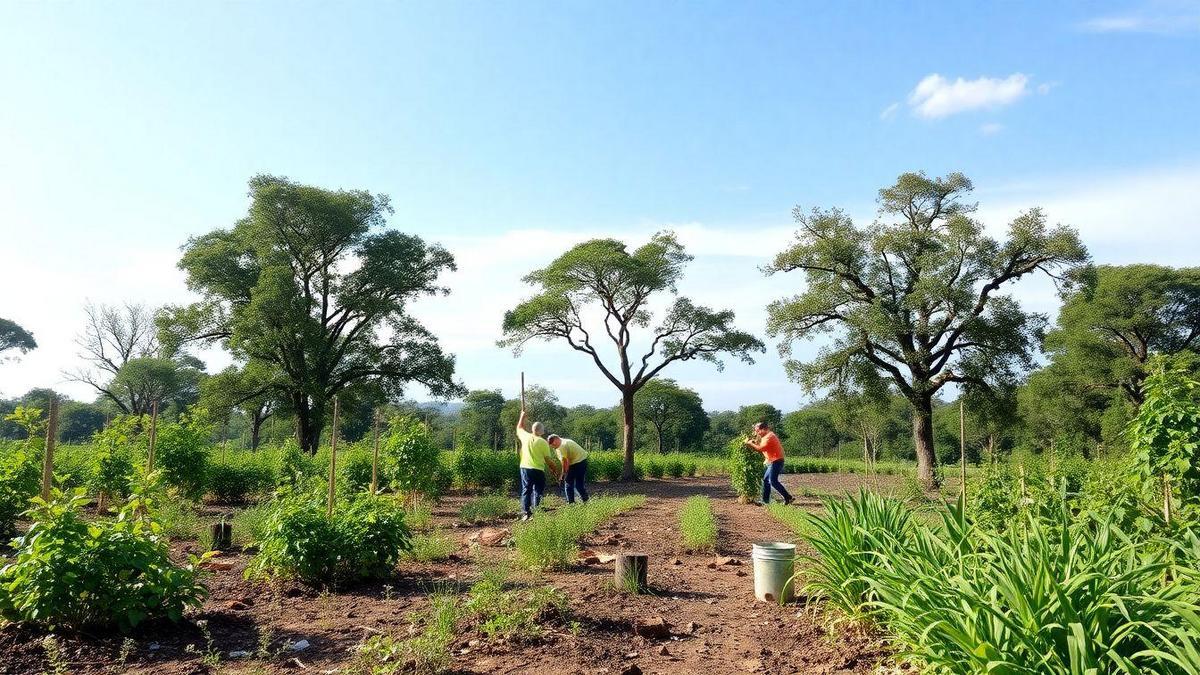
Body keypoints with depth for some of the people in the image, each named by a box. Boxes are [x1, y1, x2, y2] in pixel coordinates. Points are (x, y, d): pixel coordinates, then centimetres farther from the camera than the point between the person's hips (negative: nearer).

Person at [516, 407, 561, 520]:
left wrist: (522, 415, 32)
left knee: (526, 490, 8)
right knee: (538, 491, 6)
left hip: (525, 468, 3)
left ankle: (525, 513, 4)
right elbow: (548, 459, -5)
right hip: (538, 470, -3)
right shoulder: (543, 442, -8)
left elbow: (519, 428, 20)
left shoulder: (525, 437, -1)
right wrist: (555, 467, 11)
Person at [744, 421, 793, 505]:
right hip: (773, 461, 11)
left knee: (773, 481, -12)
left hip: (776, 461, -11)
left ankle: (788, 498, -11)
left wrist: (751, 443, -14)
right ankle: (765, 500, 16)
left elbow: (761, 448, -24)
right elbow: (762, 448, 13)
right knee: (765, 479, 12)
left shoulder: (769, 436, -15)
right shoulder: (767, 436, 17)